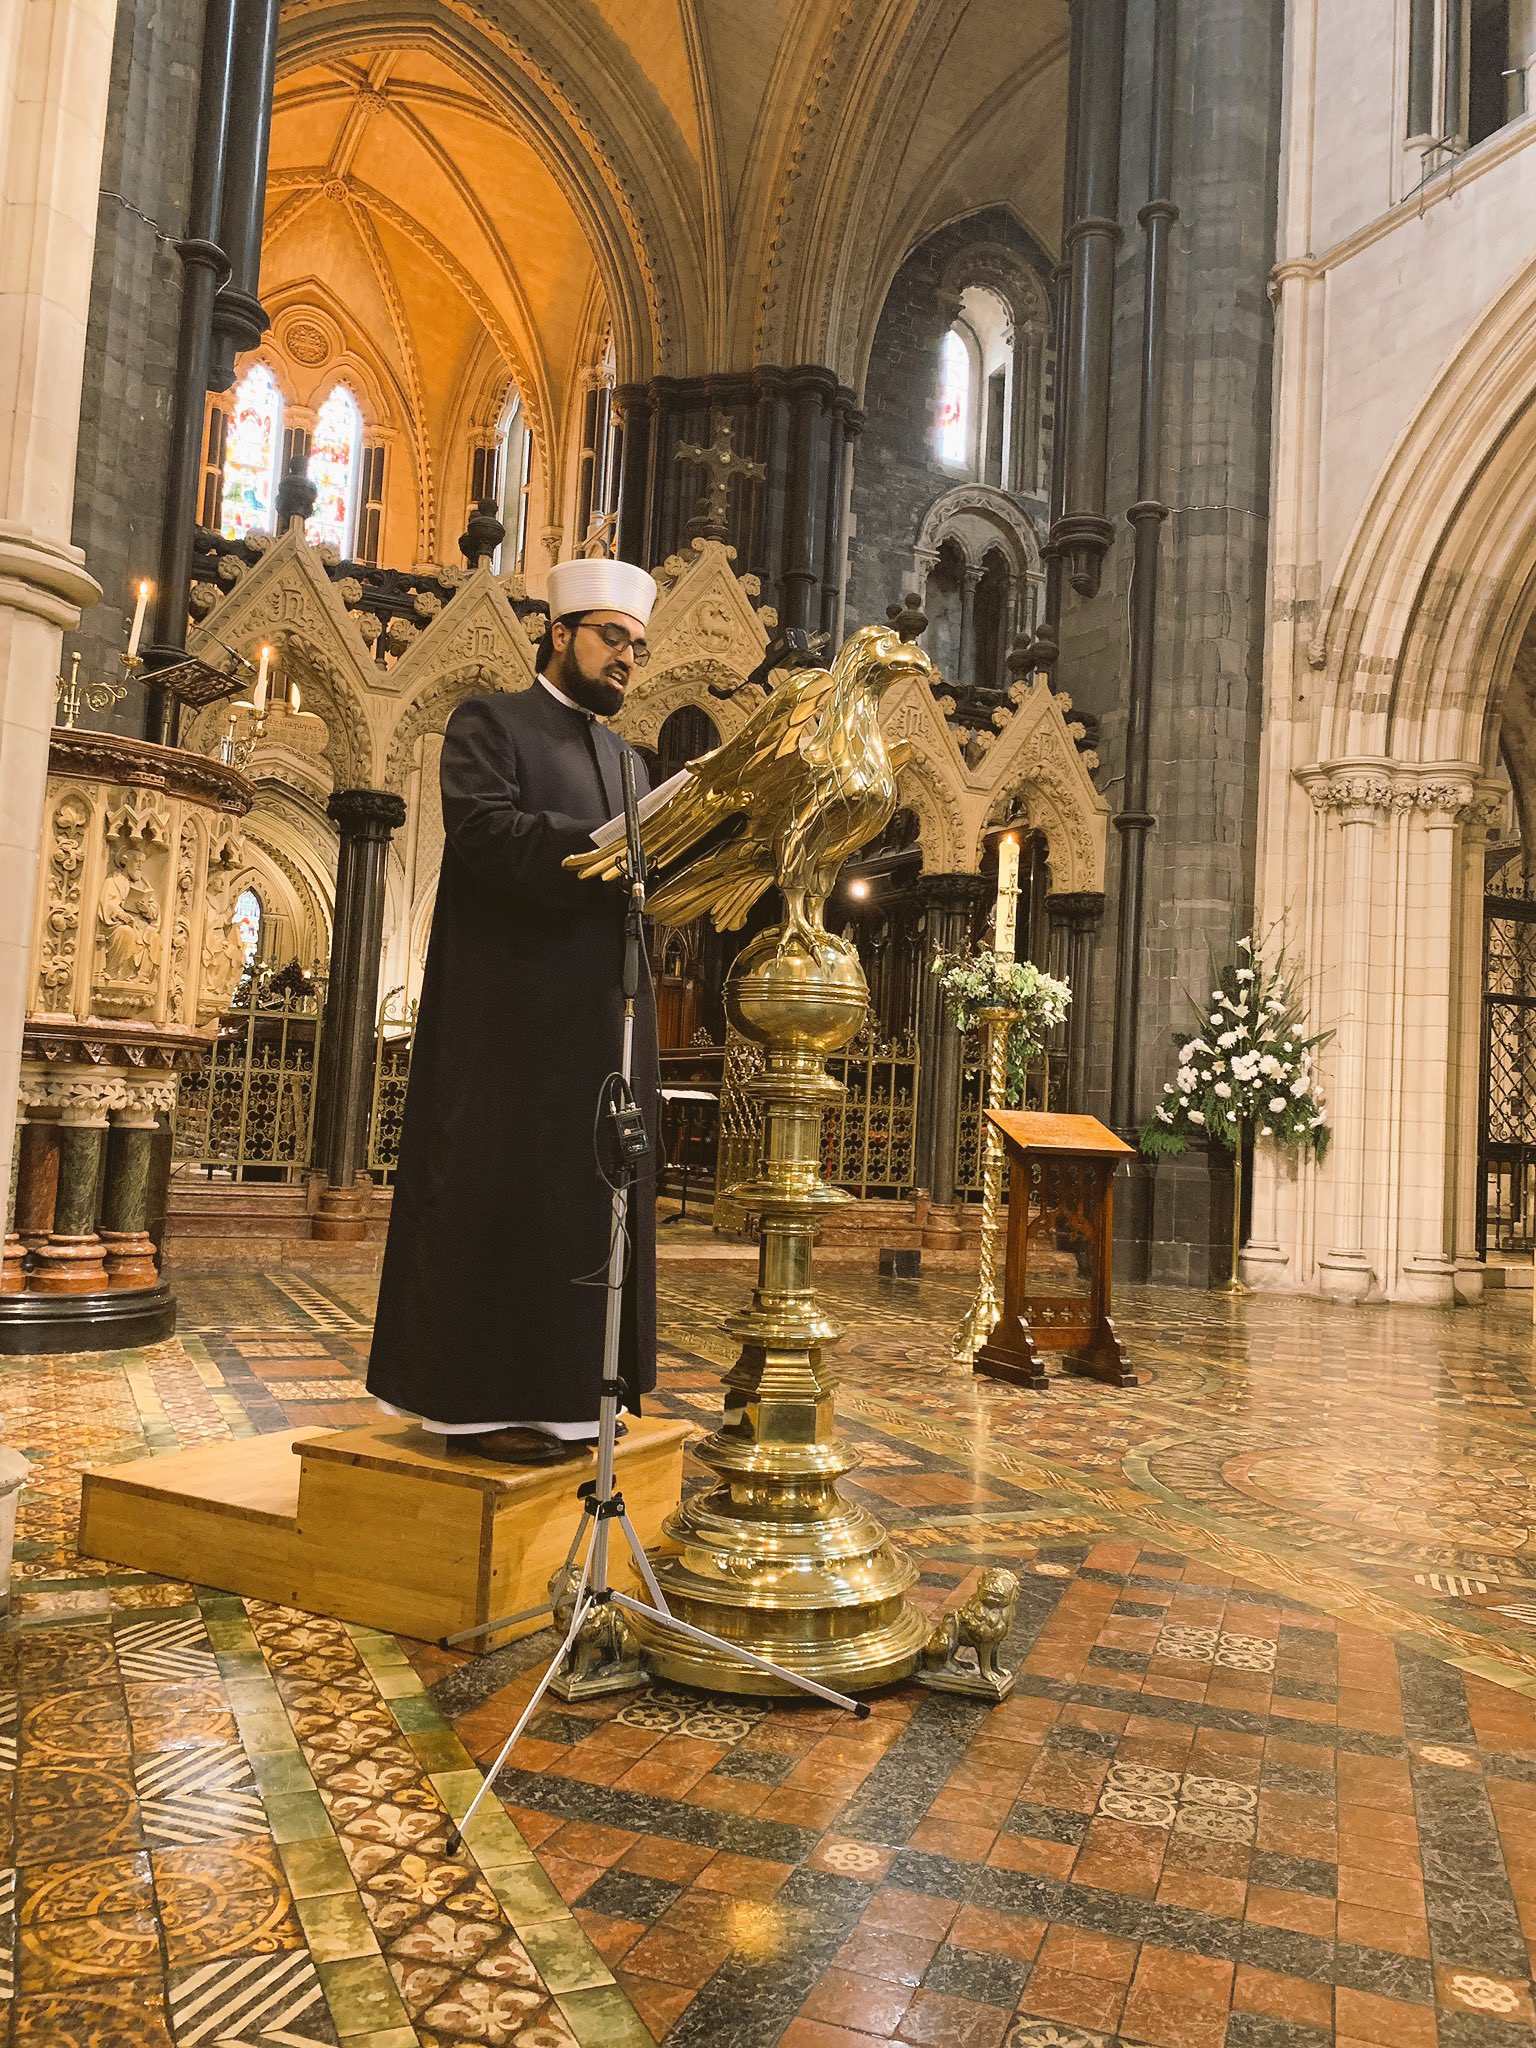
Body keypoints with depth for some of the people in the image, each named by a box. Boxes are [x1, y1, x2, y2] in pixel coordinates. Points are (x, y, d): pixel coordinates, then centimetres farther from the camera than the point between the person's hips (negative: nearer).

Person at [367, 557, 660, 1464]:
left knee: (589, 1196, 7)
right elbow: (484, 827, -15)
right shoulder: (491, 721, 3)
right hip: (511, 1008, -7)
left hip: (605, 1016, 7)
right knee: (501, 1193, -4)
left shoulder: (628, 758, 23)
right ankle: (478, 1399, 3)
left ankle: (562, 1389, 16)